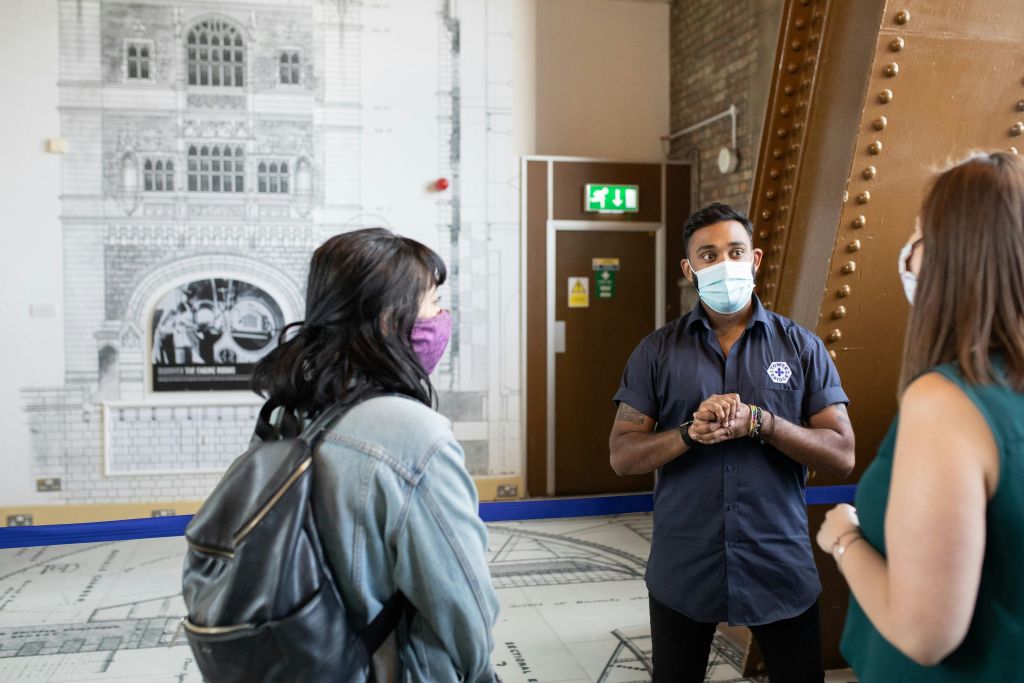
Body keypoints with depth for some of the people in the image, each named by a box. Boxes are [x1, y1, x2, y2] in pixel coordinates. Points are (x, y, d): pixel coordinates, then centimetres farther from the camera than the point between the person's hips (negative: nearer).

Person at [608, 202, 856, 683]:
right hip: (682, 570, 1)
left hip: (781, 567, 0)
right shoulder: (657, 352, -2)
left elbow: (841, 456, -6)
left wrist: (760, 422, -20)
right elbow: (622, 455, -5)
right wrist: (690, 433, -22)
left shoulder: (802, 347, -2)